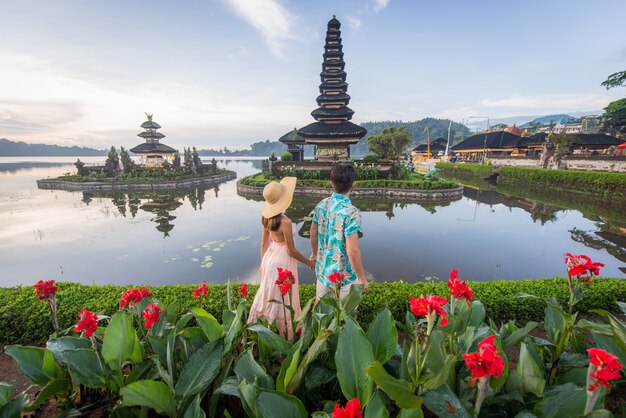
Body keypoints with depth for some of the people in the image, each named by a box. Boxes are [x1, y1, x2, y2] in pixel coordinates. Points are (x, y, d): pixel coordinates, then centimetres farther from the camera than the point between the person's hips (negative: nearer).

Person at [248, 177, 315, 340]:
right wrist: (308, 262, -5)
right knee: (284, 300, 12)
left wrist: (264, 263, 17)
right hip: (282, 262, -7)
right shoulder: (285, 222, -27)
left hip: (270, 258, 7)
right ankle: (287, 337, 32)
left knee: (271, 296, 26)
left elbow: (263, 243, 5)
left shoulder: (267, 217, -4)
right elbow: (291, 251, -19)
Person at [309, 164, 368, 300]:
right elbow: (352, 251, -26)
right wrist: (362, 278, -13)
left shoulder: (321, 205, -6)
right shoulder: (351, 213, -26)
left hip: (322, 270, 6)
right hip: (344, 275, -6)